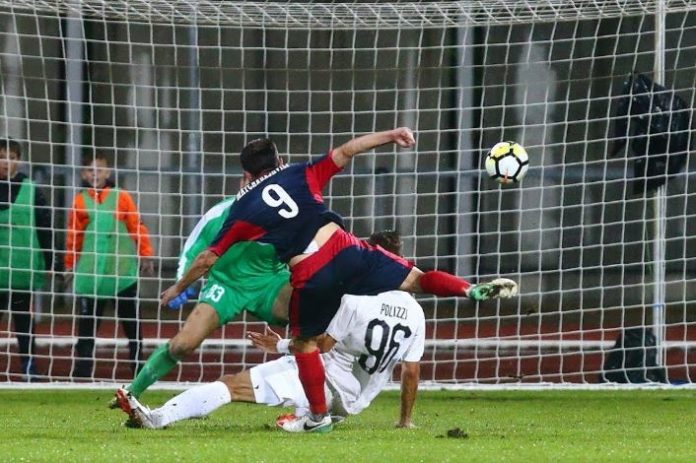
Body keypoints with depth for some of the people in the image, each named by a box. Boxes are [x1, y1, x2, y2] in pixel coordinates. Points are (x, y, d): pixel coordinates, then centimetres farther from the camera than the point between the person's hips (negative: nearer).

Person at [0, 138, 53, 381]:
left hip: (22, 270, -1)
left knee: (24, 320, 5)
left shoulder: (31, 191, 1)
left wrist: (49, 264, -1)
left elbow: (45, 230, 2)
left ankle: (28, 365, 11)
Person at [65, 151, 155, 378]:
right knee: (87, 325, 2)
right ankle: (81, 373, 4)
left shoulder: (122, 198, 0)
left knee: (132, 324, 7)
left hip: (122, 272, 0)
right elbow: (73, 237, 7)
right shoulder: (80, 201, 2)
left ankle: (138, 367, 14)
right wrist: (70, 266, 11)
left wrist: (145, 255, -1)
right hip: (90, 274, 0)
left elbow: (137, 228, 2)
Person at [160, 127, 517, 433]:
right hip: (344, 250, 1)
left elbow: (208, 258, 18)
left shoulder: (242, 211, 13)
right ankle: (475, 290, -13)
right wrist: (390, 135, 15)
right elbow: (345, 152, 12)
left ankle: (318, 416, 21)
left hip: (310, 276, -1)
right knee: (415, 281, 8)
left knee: (304, 342, 20)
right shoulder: (299, 175, 15)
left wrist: (178, 288, 31)